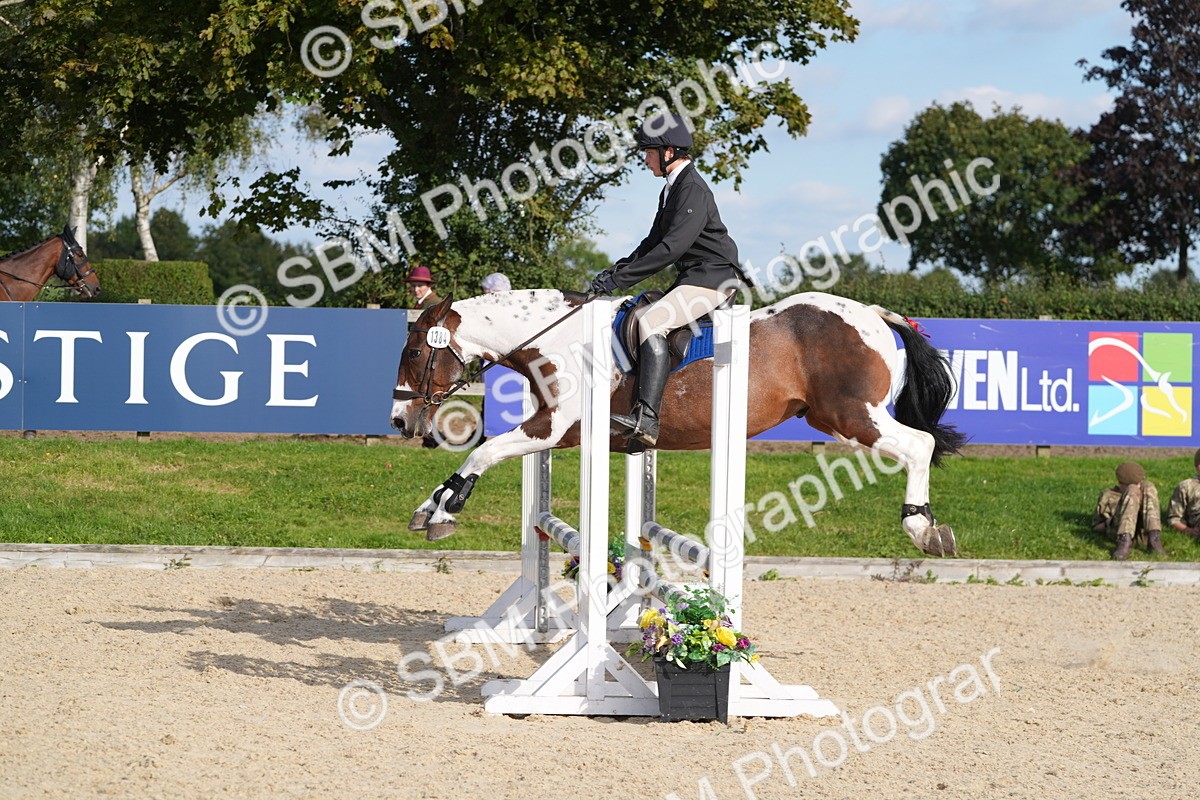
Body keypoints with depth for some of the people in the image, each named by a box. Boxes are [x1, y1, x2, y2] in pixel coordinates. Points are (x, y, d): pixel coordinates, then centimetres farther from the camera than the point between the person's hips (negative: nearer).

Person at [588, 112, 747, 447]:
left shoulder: (693, 189, -17)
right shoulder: (672, 189, 16)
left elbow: (673, 246, -25)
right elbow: (655, 241, 22)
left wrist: (620, 278, -24)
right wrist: (616, 270, 7)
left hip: (713, 277, -11)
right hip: (692, 277, 11)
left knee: (652, 322, -27)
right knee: (636, 320, 10)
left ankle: (646, 419, -37)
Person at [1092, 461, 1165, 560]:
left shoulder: (1145, 489, 30)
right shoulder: (1108, 495, 20)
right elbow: (1096, 526, 19)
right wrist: (1109, 523, -3)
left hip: (1142, 532, 3)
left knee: (1148, 487, -12)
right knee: (1133, 490, -23)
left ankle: (1154, 538, -31)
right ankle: (1124, 541, -45)